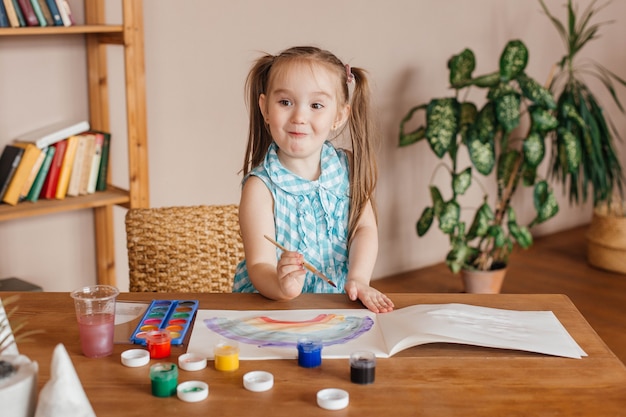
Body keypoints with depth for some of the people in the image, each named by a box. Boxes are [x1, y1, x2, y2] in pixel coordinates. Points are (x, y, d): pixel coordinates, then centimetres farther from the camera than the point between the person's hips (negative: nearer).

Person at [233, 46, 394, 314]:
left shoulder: (347, 167, 2)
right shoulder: (260, 186, -12)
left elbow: (365, 227, 2)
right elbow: (259, 265, -16)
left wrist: (358, 279, -15)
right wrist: (282, 286, -37)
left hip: (340, 302, 3)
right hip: (273, 303, -2)